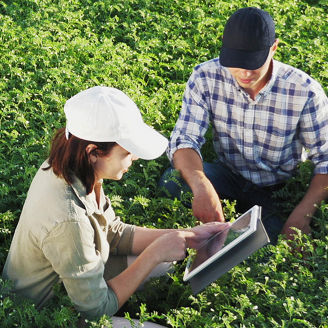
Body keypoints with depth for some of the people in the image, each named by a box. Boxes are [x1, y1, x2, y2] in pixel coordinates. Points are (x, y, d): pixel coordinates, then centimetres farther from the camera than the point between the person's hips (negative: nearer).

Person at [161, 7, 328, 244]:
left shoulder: (305, 92, -18)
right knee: (174, 181, -26)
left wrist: (302, 214, -29)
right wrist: (201, 186, -41)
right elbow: (184, 139, -19)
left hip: (283, 189, -1)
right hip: (229, 178, 2)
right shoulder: (206, 78, -15)